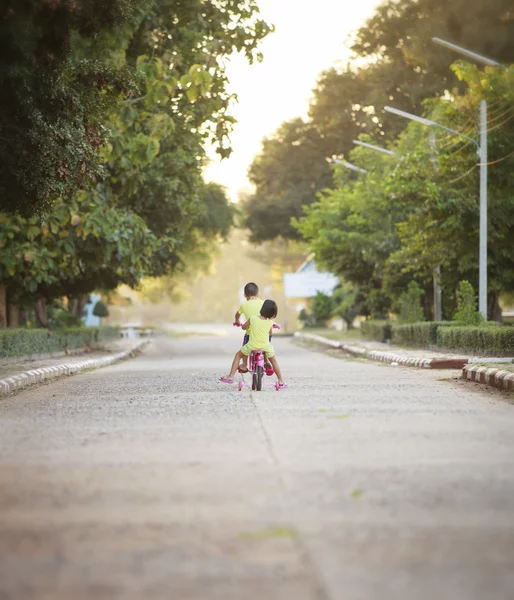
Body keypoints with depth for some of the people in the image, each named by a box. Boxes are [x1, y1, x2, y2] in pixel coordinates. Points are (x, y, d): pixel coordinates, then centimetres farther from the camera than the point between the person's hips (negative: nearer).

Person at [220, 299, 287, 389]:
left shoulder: (252, 319, -12)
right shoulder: (270, 322, -10)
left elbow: (243, 327, 4)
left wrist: (248, 327, 26)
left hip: (252, 346, -1)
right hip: (266, 347, 1)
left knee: (238, 355, 21)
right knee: (273, 361, 26)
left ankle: (231, 376, 13)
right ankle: (281, 381, 27)